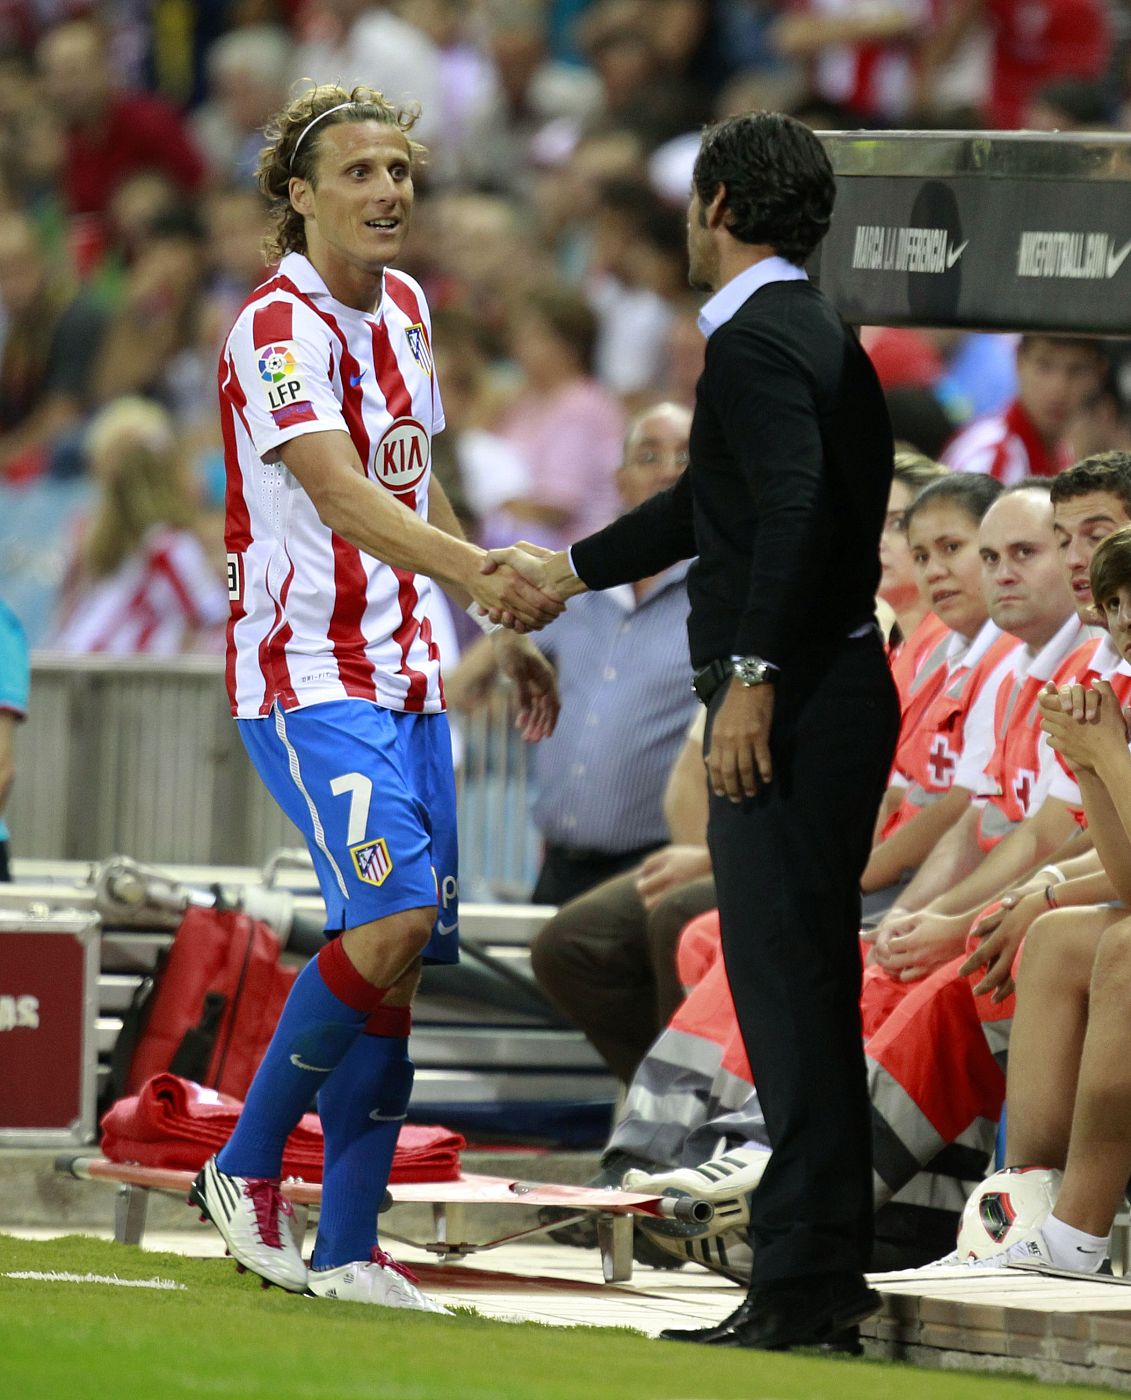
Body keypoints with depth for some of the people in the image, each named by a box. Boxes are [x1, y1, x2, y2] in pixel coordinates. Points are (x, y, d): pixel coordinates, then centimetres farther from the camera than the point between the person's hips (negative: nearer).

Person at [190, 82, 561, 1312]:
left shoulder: (403, 307, 12)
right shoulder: (280, 328, -15)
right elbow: (339, 495, -29)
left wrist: (501, 628, 23)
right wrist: (477, 571, -43)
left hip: (404, 674, 8)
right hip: (308, 672, -8)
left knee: (402, 954, 2)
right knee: (391, 920, -22)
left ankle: (346, 1249, 7)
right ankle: (245, 1169, -4)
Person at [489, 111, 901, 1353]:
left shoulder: (759, 342, -13)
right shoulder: (817, 336, 19)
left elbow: (794, 506, -27)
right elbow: (716, 500, 31)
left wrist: (752, 674, -27)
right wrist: (572, 570, 38)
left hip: (786, 704, -10)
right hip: (839, 687, 10)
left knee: (784, 981, -10)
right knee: (809, 981, 14)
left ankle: (801, 1282, -11)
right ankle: (829, 1266, 19)